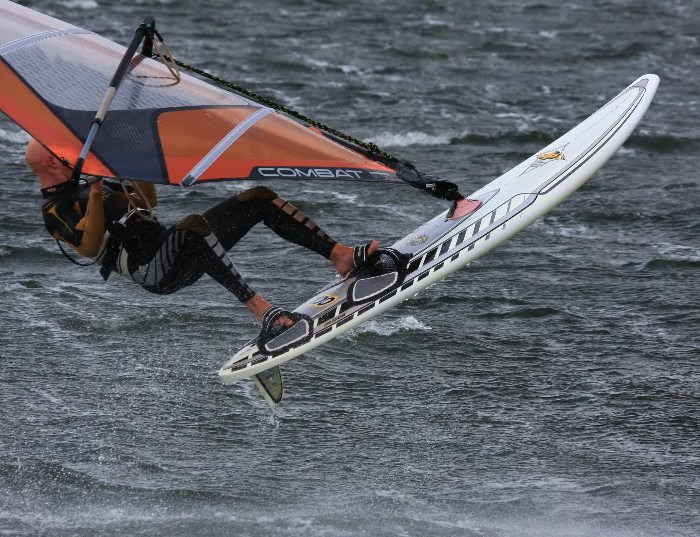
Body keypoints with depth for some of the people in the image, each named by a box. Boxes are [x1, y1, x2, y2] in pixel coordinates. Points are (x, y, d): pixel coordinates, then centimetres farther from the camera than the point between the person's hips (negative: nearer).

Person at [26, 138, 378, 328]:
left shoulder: (82, 188, 26)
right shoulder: (55, 211, -3)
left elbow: (147, 203, 32)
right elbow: (89, 247, -21)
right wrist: (95, 195, -23)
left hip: (169, 246, 10)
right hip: (157, 273, -10)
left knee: (259, 198, -1)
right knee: (194, 225, -43)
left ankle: (341, 255, -9)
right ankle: (257, 307, -41)